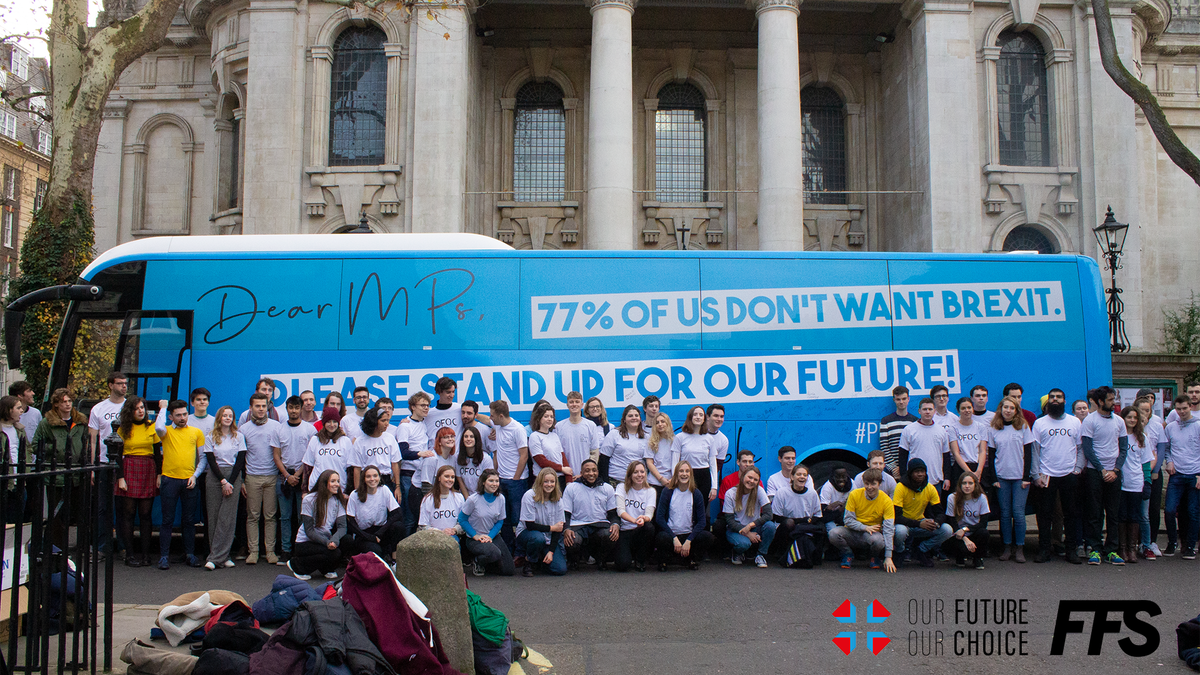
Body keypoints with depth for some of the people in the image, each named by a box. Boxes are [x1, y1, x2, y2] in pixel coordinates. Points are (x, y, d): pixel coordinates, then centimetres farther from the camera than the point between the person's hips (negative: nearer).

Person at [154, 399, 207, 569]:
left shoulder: (196, 432, 9)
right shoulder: (167, 431, 4)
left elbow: (202, 457, 11)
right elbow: (159, 428, -22)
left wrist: (195, 475, -2)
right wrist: (163, 408, -8)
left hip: (189, 481, 2)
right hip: (169, 479, -2)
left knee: (189, 520, 7)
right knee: (167, 520, 2)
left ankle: (190, 554, 16)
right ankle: (164, 556, 7)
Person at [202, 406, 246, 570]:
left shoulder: (239, 436, 8)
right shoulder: (210, 437, 7)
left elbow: (240, 460, 3)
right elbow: (211, 461, 0)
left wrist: (230, 482, -7)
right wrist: (223, 482, -10)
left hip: (234, 477, 0)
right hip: (215, 477, 0)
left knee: (227, 517, -7)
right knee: (214, 517, -2)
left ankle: (216, 557, -8)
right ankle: (222, 556, 2)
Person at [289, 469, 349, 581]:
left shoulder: (338, 501, 1)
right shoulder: (309, 500, -13)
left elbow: (342, 526, -8)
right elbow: (309, 530, -16)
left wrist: (334, 540, -30)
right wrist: (327, 542, -31)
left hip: (326, 539, 5)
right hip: (305, 542, -5)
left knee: (347, 541, -24)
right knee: (334, 553, -30)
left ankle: (327, 568, 2)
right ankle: (296, 565, -7)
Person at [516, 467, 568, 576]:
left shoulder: (558, 499, -4)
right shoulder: (530, 496, -18)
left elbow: (559, 527, -4)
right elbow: (530, 525, -19)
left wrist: (551, 551, -13)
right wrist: (551, 528, -15)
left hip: (549, 538, 4)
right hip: (526, 533, -4)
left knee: (560, 570, -15)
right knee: (538, 538, -40)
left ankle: (540, 559, 17)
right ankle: (528, 563, -9)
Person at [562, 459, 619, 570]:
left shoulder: (607, 489, 12)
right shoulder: (571, 488, 7)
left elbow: (613, 513, 14)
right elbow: (565, 513, 5)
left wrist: (616, 524, -11)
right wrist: (566, 529, -17)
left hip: (600, 525, 2)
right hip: (578, 525, -1)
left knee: (611, 536, -34)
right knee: (572, 542, -36)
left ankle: (601, 559, 3)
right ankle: (574, 559, 6)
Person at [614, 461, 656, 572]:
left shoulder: (650, 491, 6)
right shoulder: (622, 488, 2)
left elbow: (649, 514, -8)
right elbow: (620, 511, -12)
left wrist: (643, 519, -34)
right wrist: (634, 520, -33)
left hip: (641, 532, 2)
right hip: (624, 531, -2)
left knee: (649, 526, -35)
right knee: (622, 565, -27)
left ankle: (640, 560, -8)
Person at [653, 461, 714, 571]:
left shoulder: (696, 494, 2)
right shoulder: (668, 492, -2)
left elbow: (702, 521, -2)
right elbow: (659, 518, -9)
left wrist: (688, 540, -15)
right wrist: (674, 538, -18)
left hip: (689, 535, 2)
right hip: (670, 533, -2)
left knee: (708, 537, -27)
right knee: (662, 538, -36)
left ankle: (692, 559, 3)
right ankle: (663, 560, -1)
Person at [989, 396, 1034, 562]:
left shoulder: (1023, 427, 4)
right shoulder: (993, 429, 6)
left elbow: (1028, 453, 3)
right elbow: (991, 454, 7)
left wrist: (1026, 477, -4)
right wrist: (993, 478, 0)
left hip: (1020, 477, -1)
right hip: (1001, 477, 1)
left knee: (1018, 511, -6)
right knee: (1005, 513, 1)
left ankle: (1020, 548, 1)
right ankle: (1007, 547, 8)